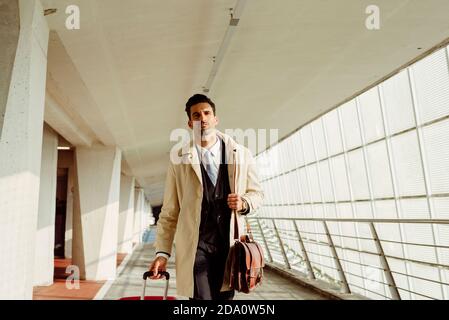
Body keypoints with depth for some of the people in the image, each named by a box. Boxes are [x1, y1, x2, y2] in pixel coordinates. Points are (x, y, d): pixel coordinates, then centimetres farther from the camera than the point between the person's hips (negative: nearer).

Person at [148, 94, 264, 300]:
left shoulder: (241, 154, 5)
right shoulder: (179, 160, 2)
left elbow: (257, 192, 14)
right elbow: (169, 211, 4)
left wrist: (244, 203, -8)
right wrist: (162, 252, -2)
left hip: (230, 245, 2)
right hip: (195, 246, -2)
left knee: (225, 297, 12)